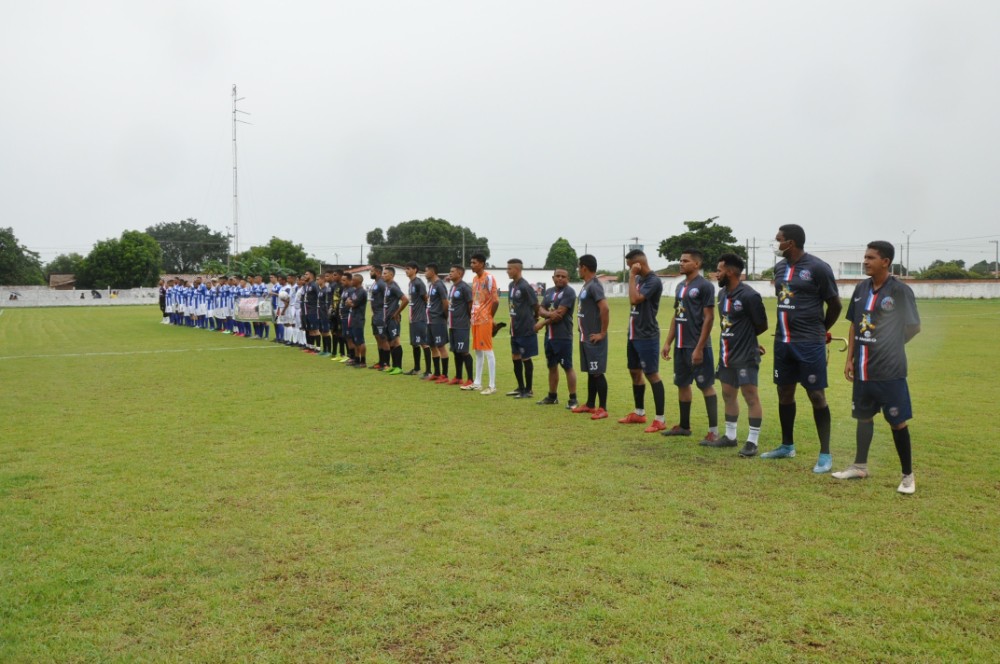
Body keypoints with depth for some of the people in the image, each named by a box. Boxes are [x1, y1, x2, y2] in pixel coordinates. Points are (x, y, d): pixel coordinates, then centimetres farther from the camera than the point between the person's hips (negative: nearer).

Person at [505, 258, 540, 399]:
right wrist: (514, 321, 11)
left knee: (526, 359, 1)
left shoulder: (525, 286, -17)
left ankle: (528, 390, 11)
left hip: (526, 330, -8)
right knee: (515, 358, 14)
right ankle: (521, 387, 26)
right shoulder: (511, 285, 9)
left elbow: (536, 306, -11)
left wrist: (534, 319, 3)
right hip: (515, 329, 8)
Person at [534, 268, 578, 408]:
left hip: (563, 336, -8)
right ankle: (552, 396, 27)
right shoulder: (548, 292, 15)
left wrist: (542, 323, -7)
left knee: (568, 367, -4)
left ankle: (573, 399, 1)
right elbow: (541, 310, 5)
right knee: (552, 366, 16)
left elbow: (560, 313, -16)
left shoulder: (569, 292, -9)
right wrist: (549, 314, -18)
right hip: (549, 336, 8)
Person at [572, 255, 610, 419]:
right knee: (590, 372, 16)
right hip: (586, 337, 10)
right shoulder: (586, 285, 13)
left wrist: (602, 333, -22)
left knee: (598, 373, -5)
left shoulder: (594, 286, -17)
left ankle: (602, 409, 1)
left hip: (594, 338, -10)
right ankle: (590, 405, 25)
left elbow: (605, 309, -28)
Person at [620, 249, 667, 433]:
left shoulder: (654, 281, -17)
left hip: (646, 336, -9)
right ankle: (639, 413, 28)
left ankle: (660, 419, -2)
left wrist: (632, 276, -20)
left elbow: (634, 300, -27)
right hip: (634, 334, 9)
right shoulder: (639, 279, 11)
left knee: (652, 375, -7)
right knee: (635, 372, 15)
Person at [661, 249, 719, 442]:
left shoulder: (704, 286, -10)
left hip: (697, 347, -8)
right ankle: (684, 425, 25)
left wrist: (699, 348, -18)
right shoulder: (680, 286, 14)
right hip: (680, 346, 8)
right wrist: (668, 343, 13)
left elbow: (709, 319, -14)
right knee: (682, 383, 14)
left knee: (706, 386, -3)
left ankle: (713, 430, 1)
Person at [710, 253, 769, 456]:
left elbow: (762, 325, -8)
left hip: (745, 356, -9)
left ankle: (752, 442, 1)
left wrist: (745, 337, 6)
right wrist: (731, 340, 6)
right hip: (726, 354, 9)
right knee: (728, 395, 15)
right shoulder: (722, 293, 9)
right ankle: (730, 436, 26)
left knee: (750, 396, -4)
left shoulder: (749, 296, -16)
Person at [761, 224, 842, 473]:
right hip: (782, 341, 7)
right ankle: (787, 446, 29)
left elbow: (835, 305, -3)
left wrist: (820, 330, 8)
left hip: (809, 344, -7)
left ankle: (825, 454, 8)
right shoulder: (779, 267, 9)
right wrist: (785, 330, 14)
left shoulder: (818, 268, -11)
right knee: (784, 392, 13)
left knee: (816, 395, -2)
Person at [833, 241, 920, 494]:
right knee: (863, 416, 16)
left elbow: (914, 327, -4)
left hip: (890, 371, -6)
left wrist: (890, 347, 2)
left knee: (897, 422, 1)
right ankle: (860, 466, 30)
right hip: (863, 369, 6)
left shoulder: (900, 290, -12)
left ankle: (908, 475, 15)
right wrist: (850, 358, 7)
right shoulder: (861, 289, 6)